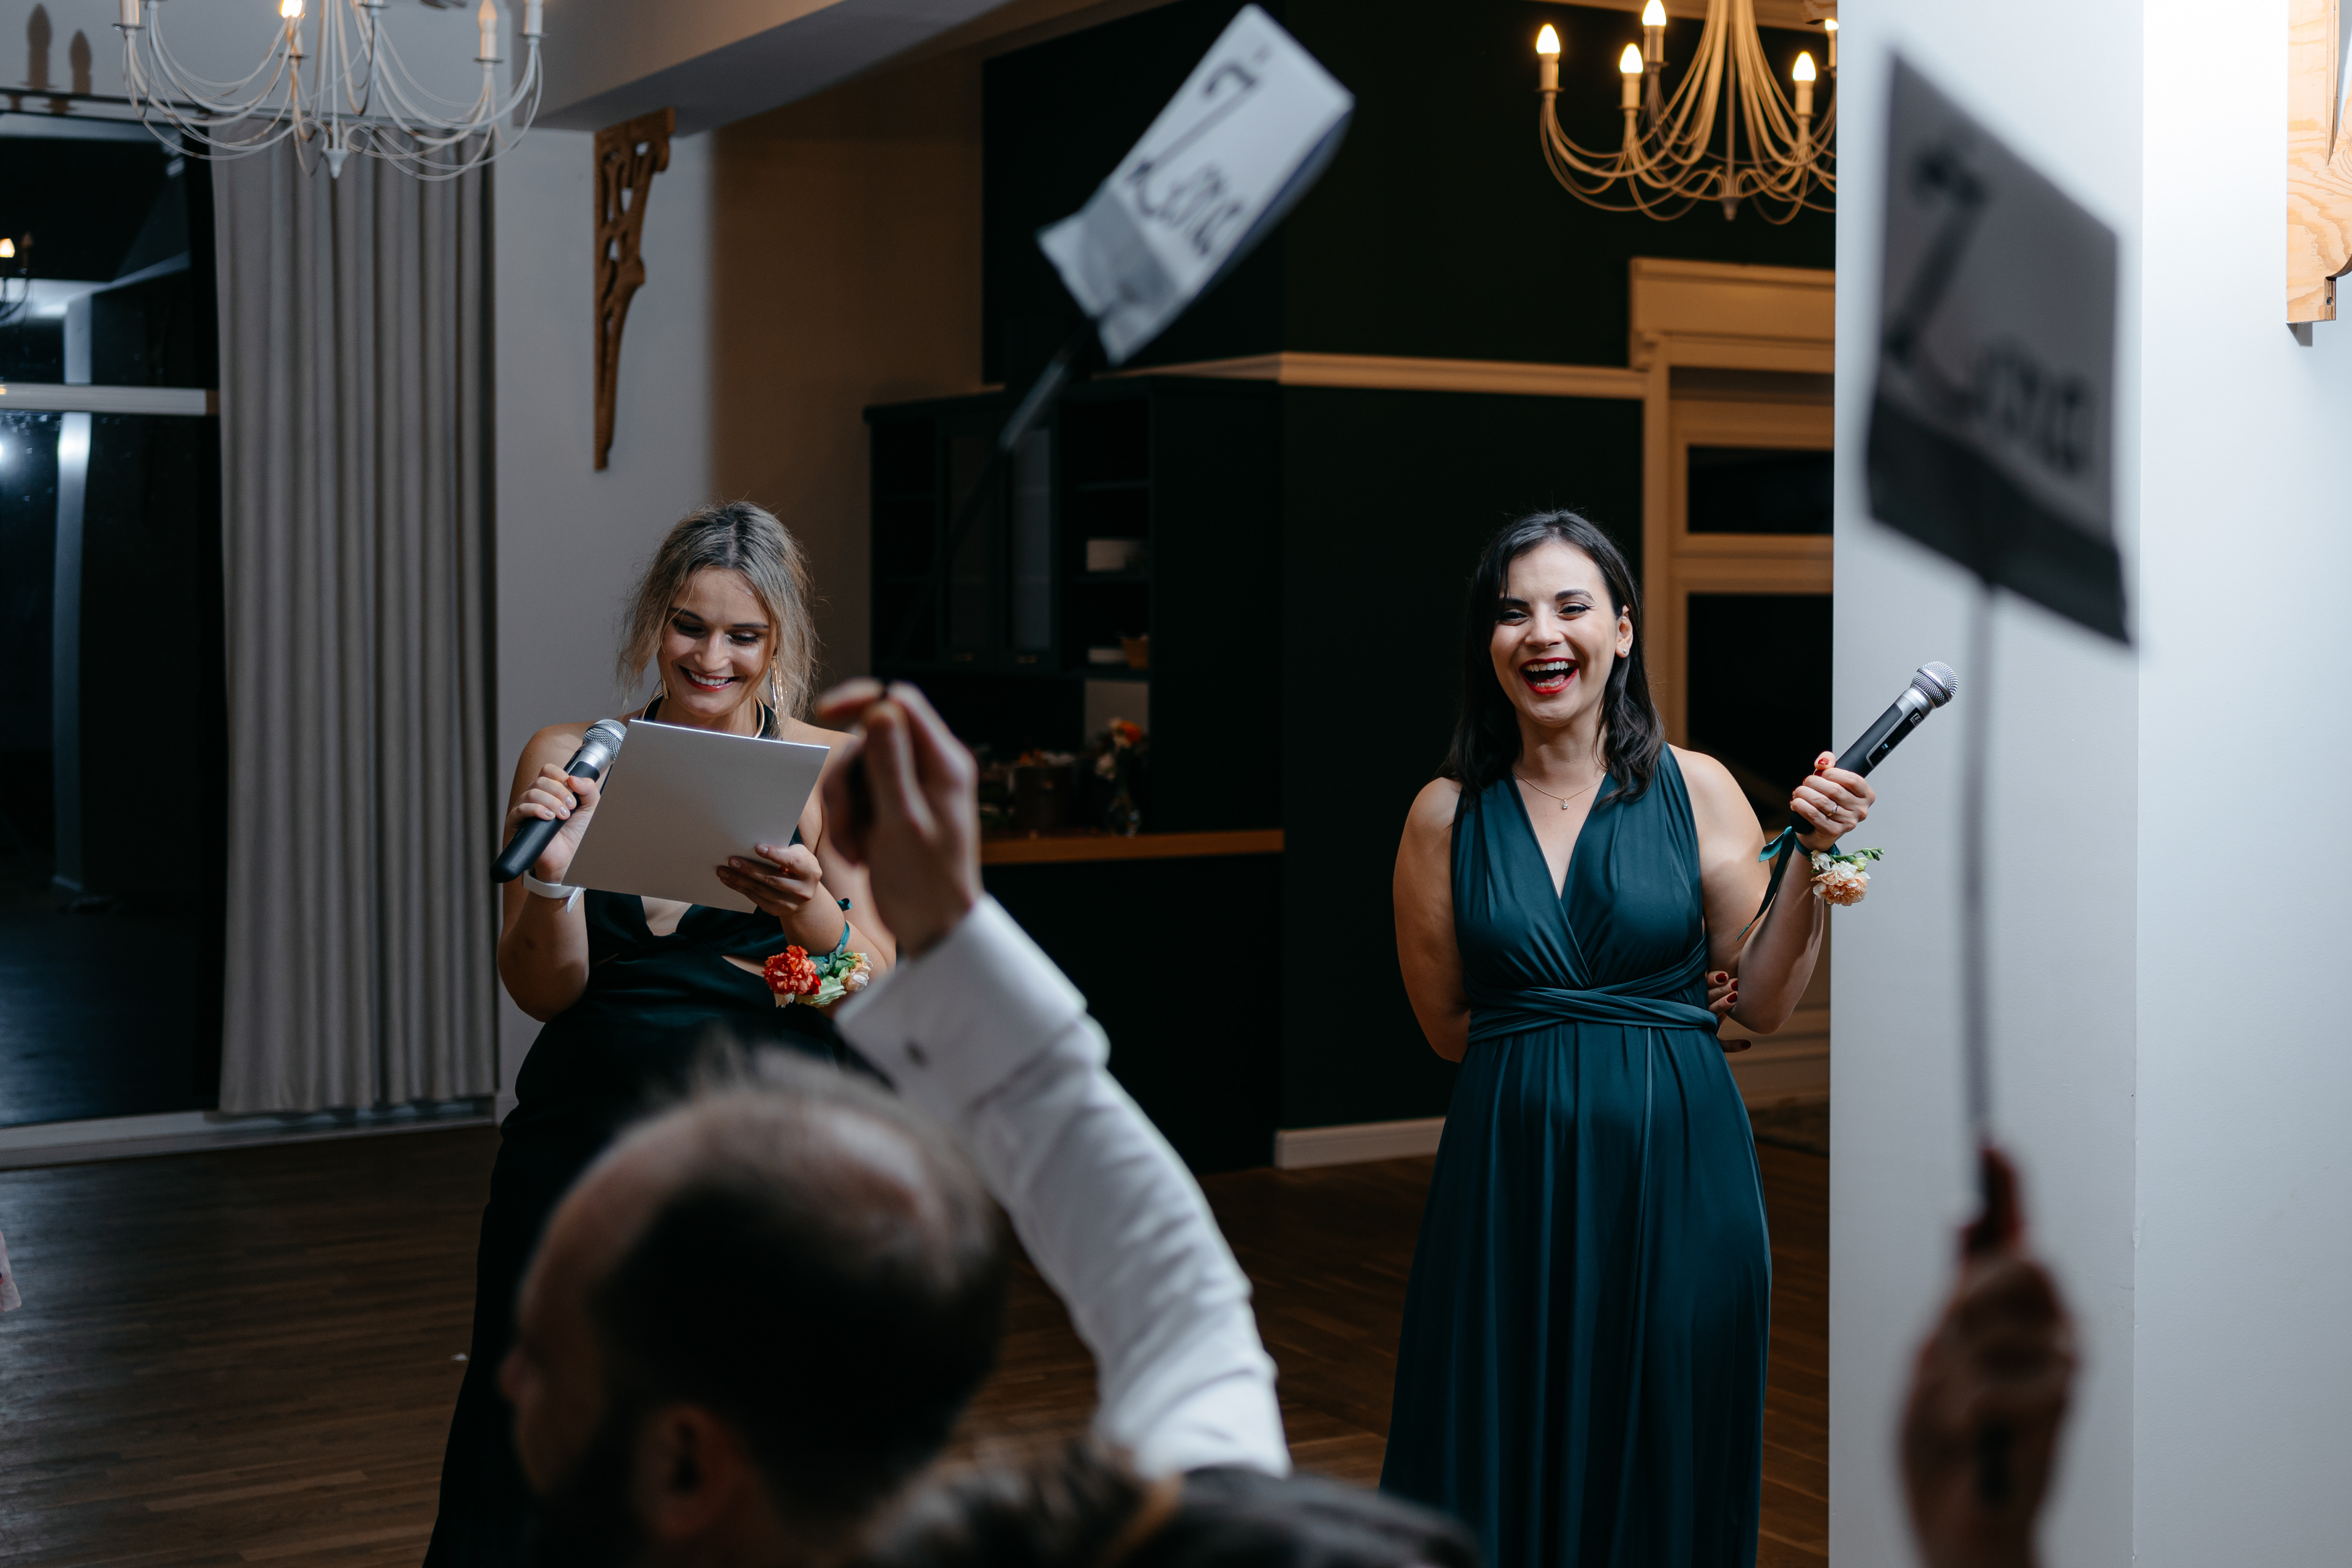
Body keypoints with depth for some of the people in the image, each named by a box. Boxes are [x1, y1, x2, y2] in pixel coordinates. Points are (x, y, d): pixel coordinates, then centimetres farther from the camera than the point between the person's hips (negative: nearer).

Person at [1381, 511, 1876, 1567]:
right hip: (1514, 1171, 0)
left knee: (1668, 1475, 9)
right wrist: (1642, 1004, 0)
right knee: (1511, 1469, 8)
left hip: (1675, 1168, 0)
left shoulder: (1696, 789, 0)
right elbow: (1446, 1024, 5)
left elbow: (1763, 1005, 0)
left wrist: (1813, 860, -11)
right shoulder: (1447, 814, 1)